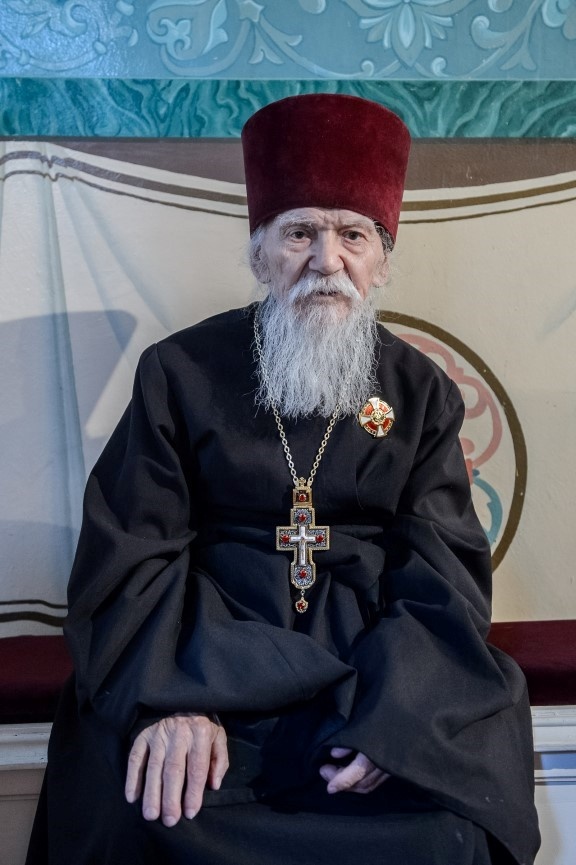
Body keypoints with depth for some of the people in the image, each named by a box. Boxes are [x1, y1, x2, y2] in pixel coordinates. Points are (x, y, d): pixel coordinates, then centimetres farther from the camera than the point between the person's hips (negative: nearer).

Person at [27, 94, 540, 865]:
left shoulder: (421, 393, 7)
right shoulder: (180, 372, 2)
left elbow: (445, 569, -1)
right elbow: (130, 553, -4)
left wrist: (400, 711, -18)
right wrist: (166, 701, -20)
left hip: (376, 662, 2)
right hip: (208, 652, -1)